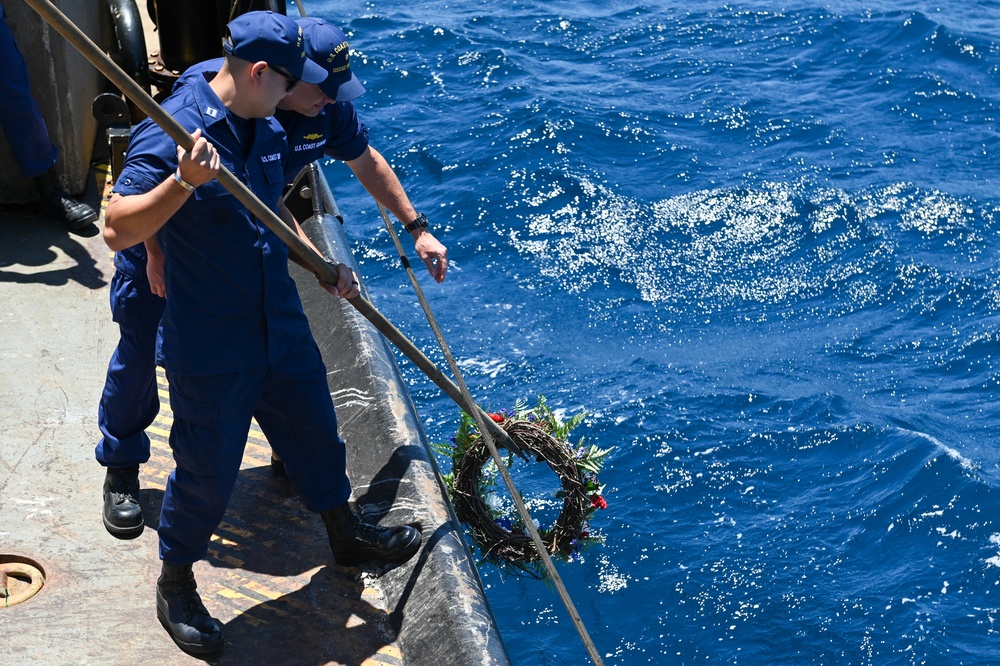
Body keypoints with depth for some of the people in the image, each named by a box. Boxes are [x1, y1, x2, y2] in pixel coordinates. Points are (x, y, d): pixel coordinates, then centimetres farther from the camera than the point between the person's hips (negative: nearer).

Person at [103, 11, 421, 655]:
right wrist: (184, 181, -42)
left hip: (282, 325, 8)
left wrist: (322, 265, 15)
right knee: (207, 474, 6)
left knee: (316, 431, 24)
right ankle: (175, 584, 30)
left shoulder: (267, 128, 4)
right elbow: (118, 230, -31)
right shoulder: (171, 130, -22)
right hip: (210, 346, -8)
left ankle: (347, 534, 48)